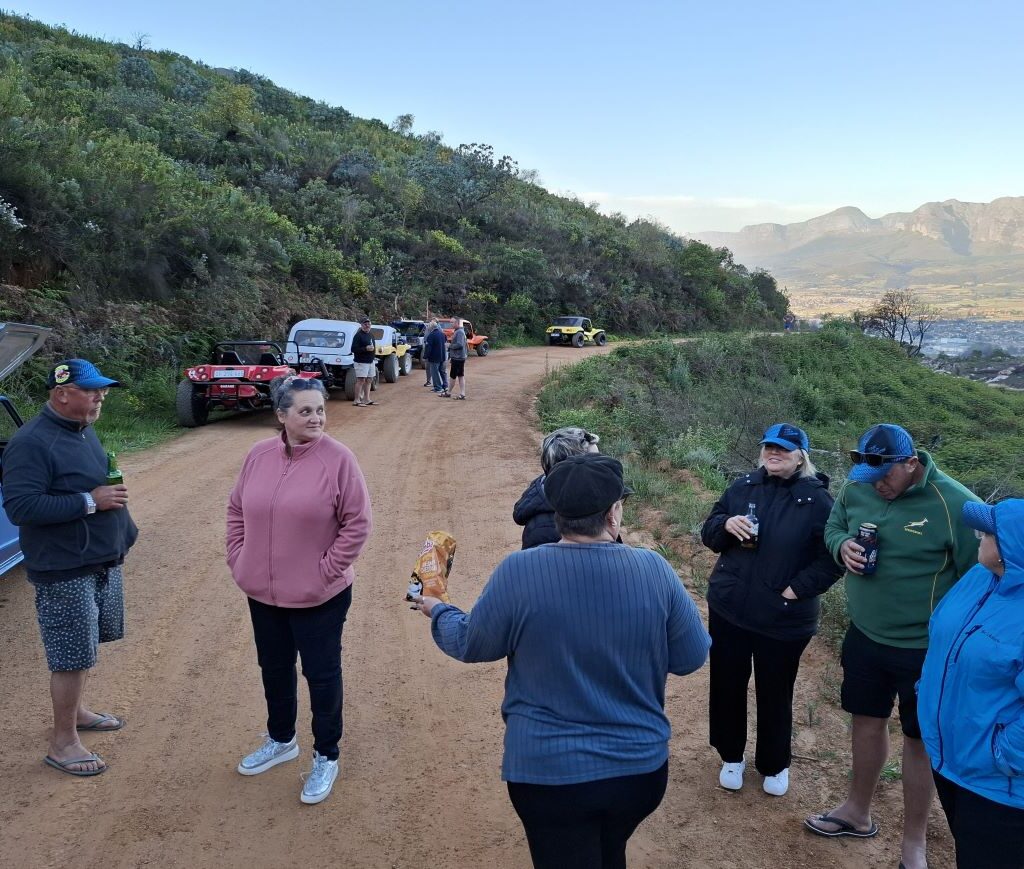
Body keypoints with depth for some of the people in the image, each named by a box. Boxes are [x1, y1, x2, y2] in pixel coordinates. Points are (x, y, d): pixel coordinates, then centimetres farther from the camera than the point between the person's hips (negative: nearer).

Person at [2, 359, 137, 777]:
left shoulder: (83, 430, 9)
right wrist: (90, 501, -26)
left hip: (102, 562, 9)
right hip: (64, 570, -9)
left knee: (85, 647, 22)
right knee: (72, 656, 0)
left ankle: (76, 710, 40)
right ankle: (63, 742, 14)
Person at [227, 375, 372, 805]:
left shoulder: (338, 458, -15)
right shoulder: (258, 455, -1)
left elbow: (357, 523, -13)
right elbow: (237, 509, 11)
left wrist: (329, 568, -14)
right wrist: (237, 557, 4)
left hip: (319, 596, -5)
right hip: (262, 592, 5)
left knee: (321, 674, 9)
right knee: (274, 668, 22)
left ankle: (326, 757, 27)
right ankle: (281, 740, 44)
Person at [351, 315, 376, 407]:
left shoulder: (371, 334, 14)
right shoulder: (358, 335, -12)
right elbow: (354, 349, -18)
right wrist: (365, 349, -25)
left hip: (371, 361, 8)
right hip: (361, 362, -8)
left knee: (369, 380, 12)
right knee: (361, 380, -9)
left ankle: (366, 399, 21)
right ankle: (356, 400, -5)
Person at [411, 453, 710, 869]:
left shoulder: (518, 572, -18)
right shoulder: (654, 569, -13)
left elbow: (470, 644, -2)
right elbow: (692, 657, -2)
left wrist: (438, 612, 19)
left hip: (549, 773, -2)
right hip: (641, 768, 3)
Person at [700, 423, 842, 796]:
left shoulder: (817, 499, -8)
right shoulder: (742, 487, 2)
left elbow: (831, 558, -9)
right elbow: (709, 534, 7)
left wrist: (797, 588, -16)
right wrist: (726, 524, -14)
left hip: (784, 619, -3)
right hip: (728, 609, 3)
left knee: (775, 694, 11)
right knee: (727, 686, 13)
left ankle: (775, 765, 34)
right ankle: (731, 756, 35)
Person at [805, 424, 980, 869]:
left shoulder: (956, 505, -23)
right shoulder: (856, 488, -8)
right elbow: (833, 528, 11)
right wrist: (843, 546, -13)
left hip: (925, 647, -5)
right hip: (864, 634, 5)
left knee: (919, 739, 11)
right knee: (867, 719, 20)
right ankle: (857, 811, 42)